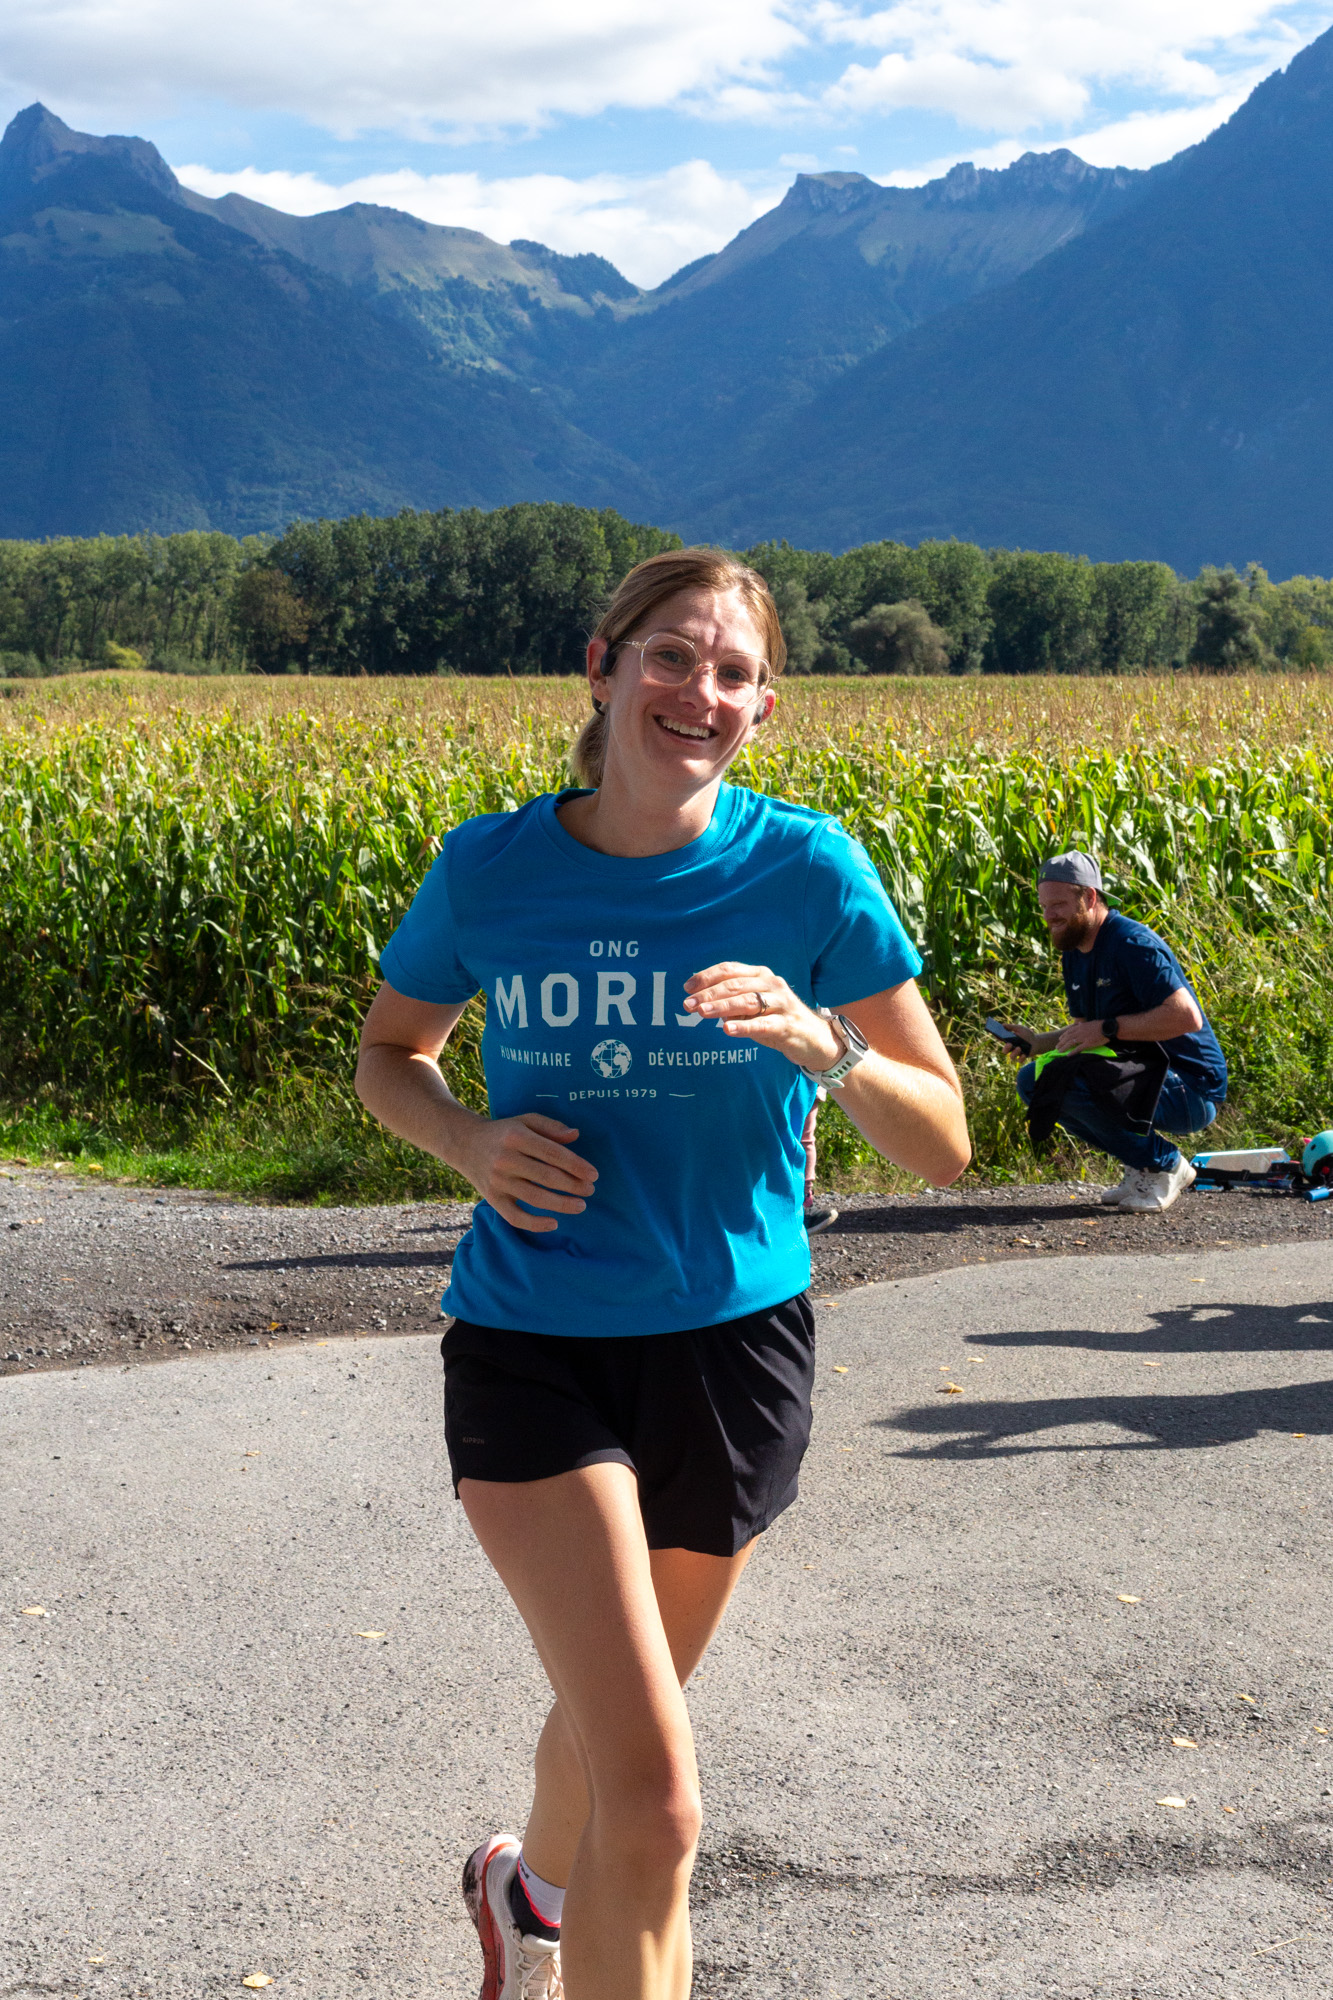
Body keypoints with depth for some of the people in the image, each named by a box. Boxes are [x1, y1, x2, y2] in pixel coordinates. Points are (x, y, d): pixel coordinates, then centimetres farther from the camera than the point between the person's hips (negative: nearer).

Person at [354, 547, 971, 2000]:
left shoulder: (806, 868, -7)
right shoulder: (489, 870, -6)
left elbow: (944, 1148, -5)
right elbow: (388, 1053, 12)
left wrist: (820, 1045, -24)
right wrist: (468, 1141, -9)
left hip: (733, 1341, 2)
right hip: (533, 1348, -2)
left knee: (619, 1715, 23)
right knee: (654, 1792, -16)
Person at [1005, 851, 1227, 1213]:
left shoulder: (1131, 943, -19)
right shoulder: (1074, 955, 10)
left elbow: (1187, 1017, -28)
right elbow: (1085, 1031, 17)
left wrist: (1109, 1029, -26)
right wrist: (1036, 1043, -2)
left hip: (1192, 1088, -10)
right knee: (1032, 1080, 4)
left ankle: (1165, 1164, -8)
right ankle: (1142, 1163, 6)